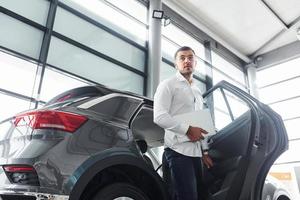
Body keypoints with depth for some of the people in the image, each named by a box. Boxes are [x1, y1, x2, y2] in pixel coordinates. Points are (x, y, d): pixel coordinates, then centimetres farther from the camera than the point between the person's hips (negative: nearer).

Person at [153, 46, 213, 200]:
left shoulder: (197, 92, 23)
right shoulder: (168, 84, 0)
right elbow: (159, 117, -13)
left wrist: (205, 151, 17)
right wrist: (188, 129, -16)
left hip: (196, 152, 7)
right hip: (178, 150, -7)